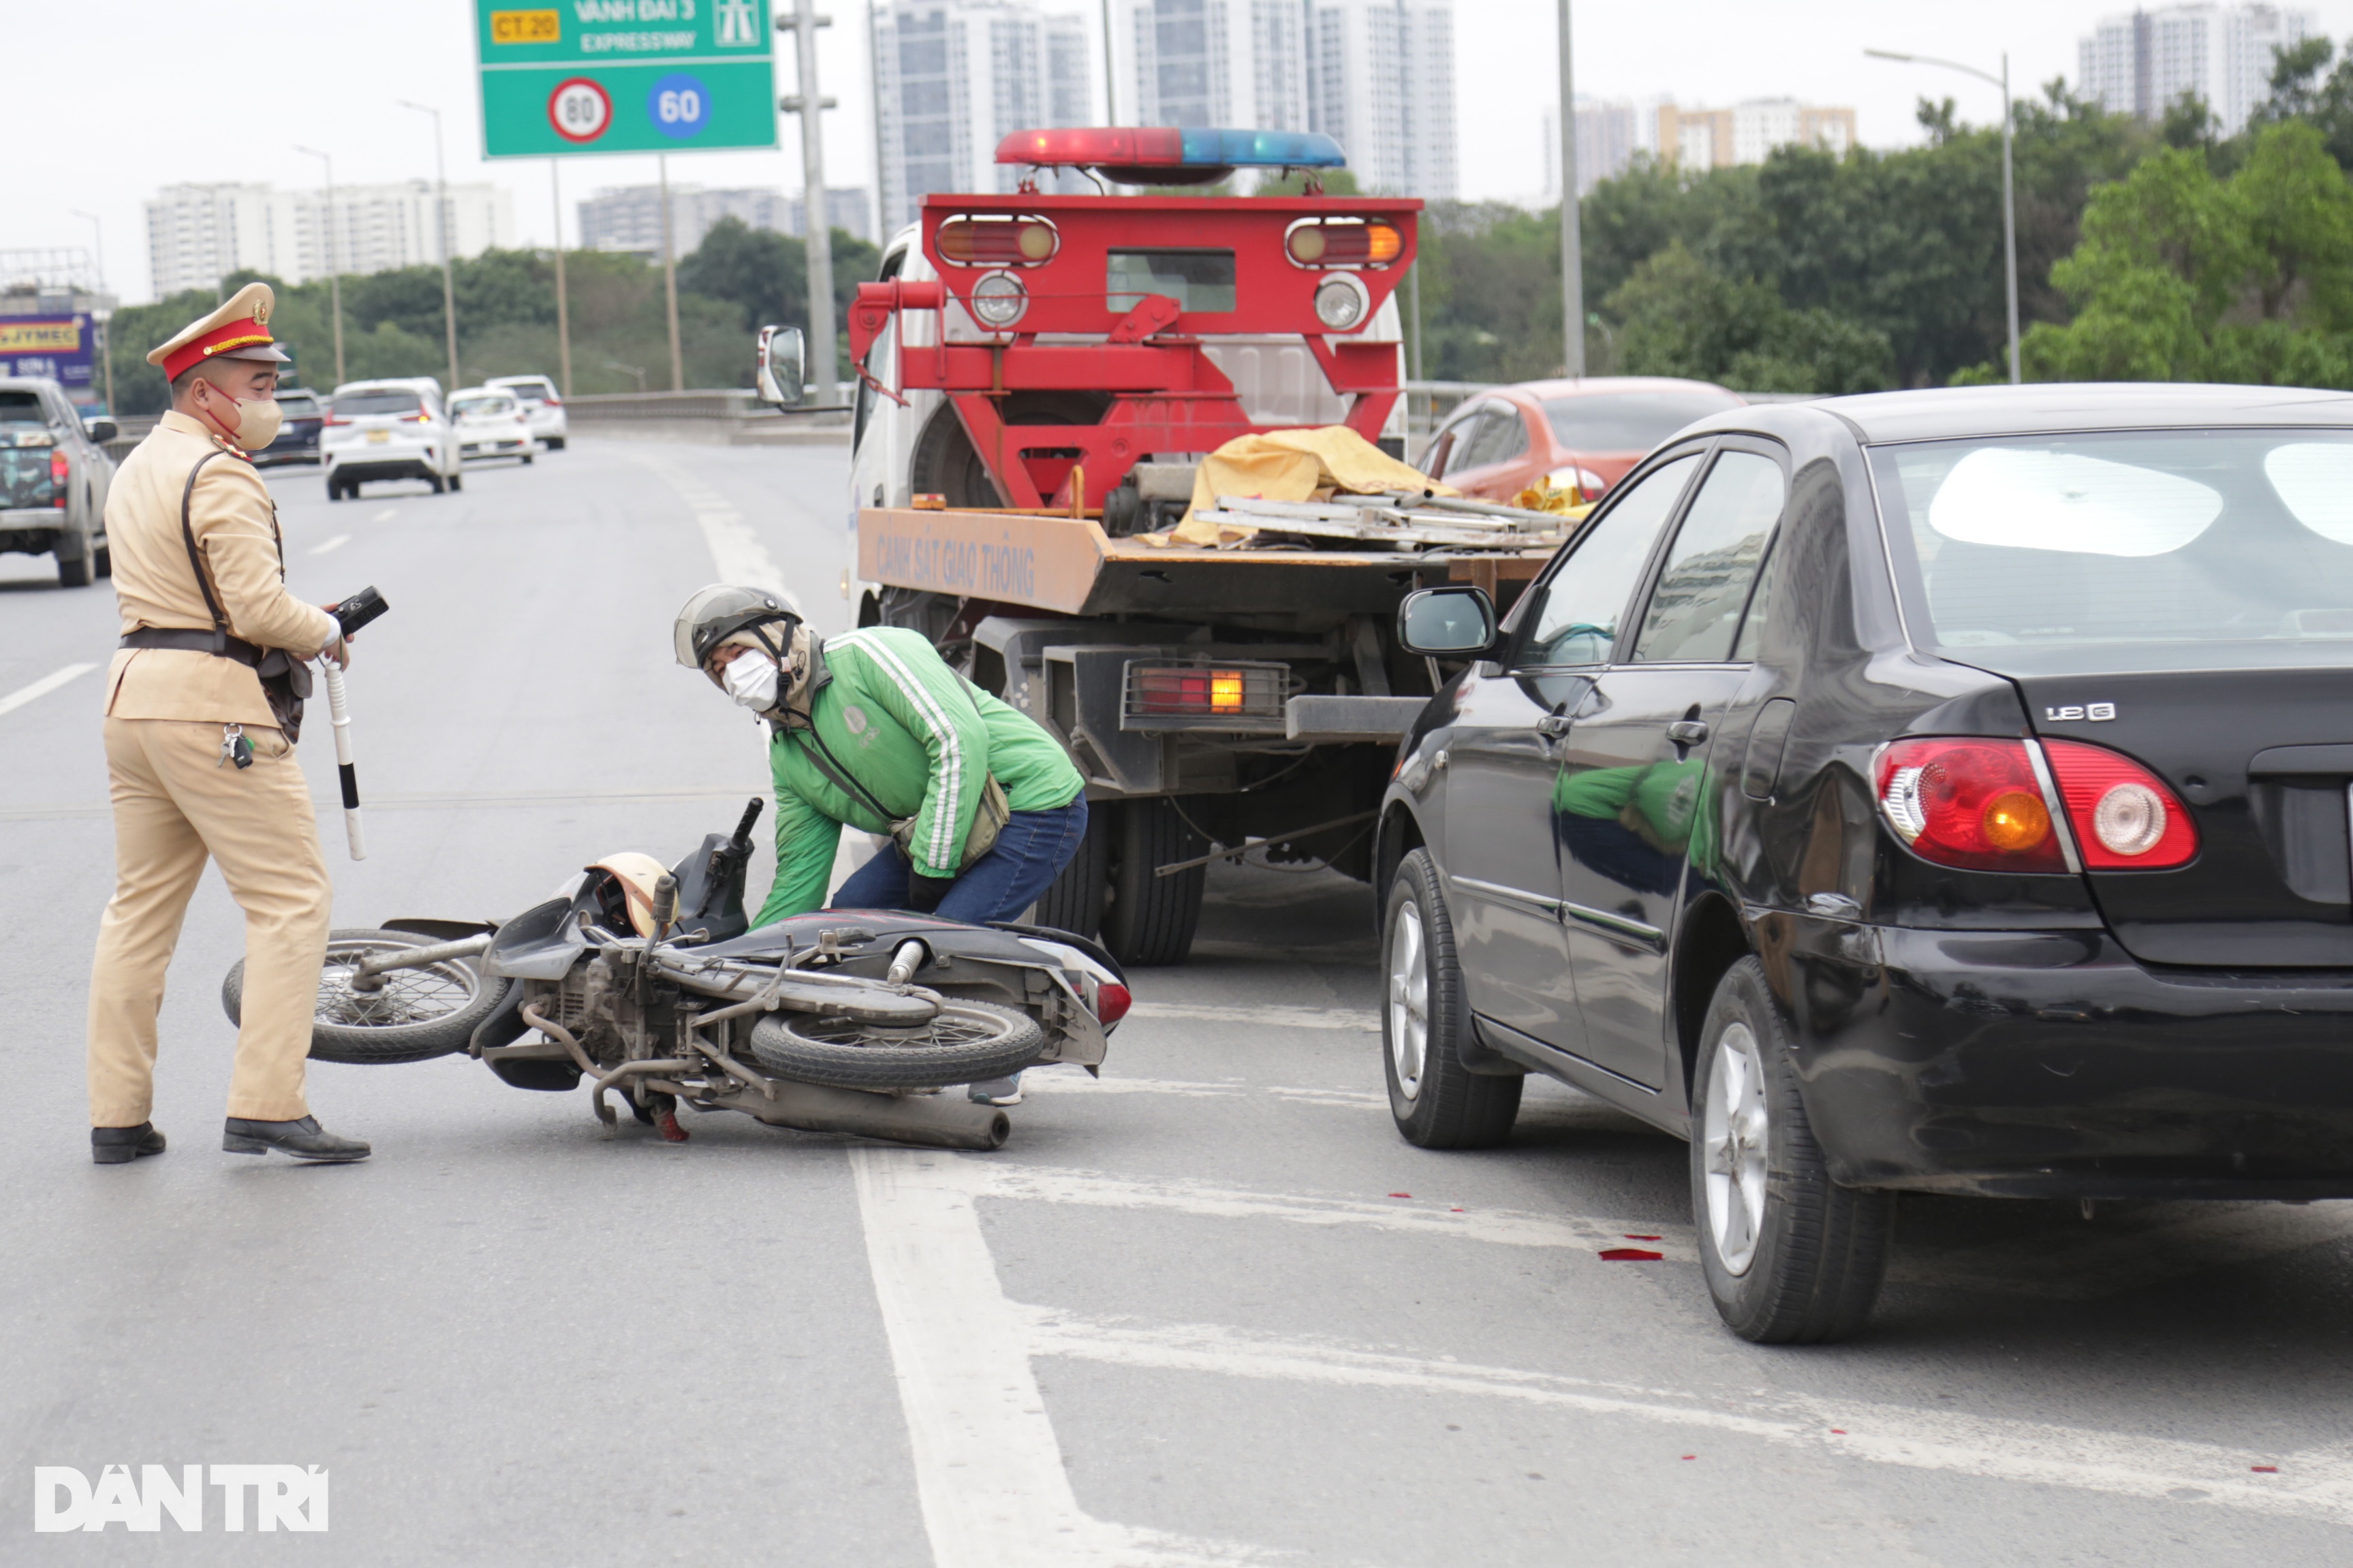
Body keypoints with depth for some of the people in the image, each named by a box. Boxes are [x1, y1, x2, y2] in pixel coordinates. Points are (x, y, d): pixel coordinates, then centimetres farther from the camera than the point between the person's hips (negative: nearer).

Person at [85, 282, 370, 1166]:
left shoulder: (138, 469, 18)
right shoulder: (220, 476, -13)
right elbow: (261, 611, -20)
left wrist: (296, 624, 13)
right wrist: (326, 632, -1)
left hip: (134, 692, 10)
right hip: (216, 705, -10)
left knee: (141, 909, 12)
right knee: (291, 901, -6)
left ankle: (117, 1117, 12)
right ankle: (266, 1107, -12)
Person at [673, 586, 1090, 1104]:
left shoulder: (866, 653, -17)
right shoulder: (788, 757, 8)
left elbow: (960, 742, -25)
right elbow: (799, 882, 11)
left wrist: (933, 867, -24)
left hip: (1036, 806, -9)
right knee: (851, 913, 0)